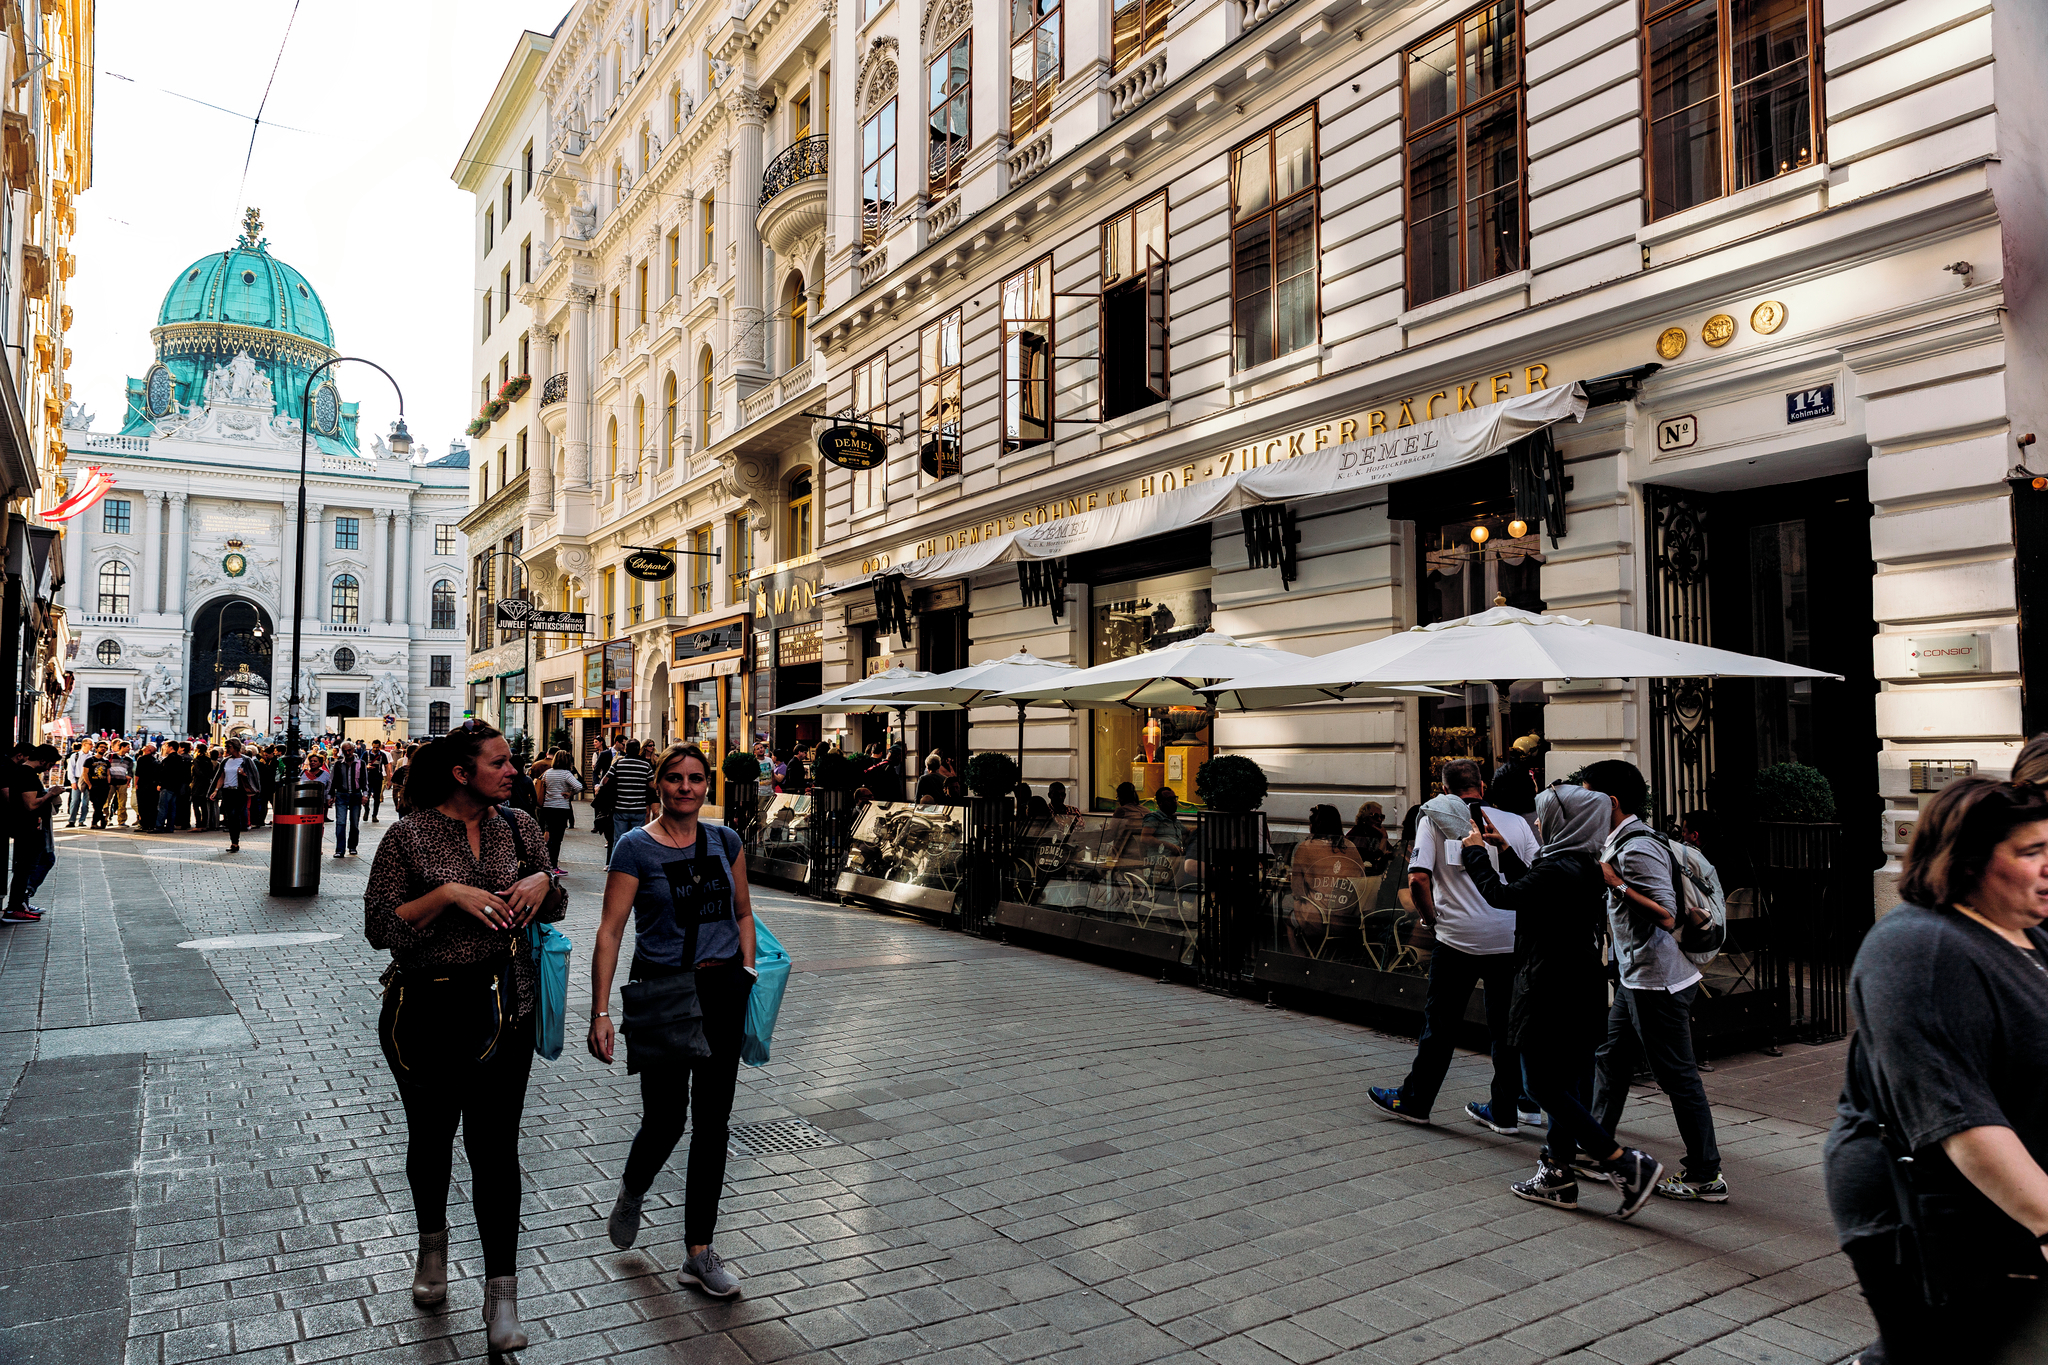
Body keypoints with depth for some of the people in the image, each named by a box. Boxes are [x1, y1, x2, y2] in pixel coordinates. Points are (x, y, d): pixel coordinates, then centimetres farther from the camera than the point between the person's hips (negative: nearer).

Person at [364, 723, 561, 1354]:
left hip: (503, 1008, 1)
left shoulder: (519, 826, 2)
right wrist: (448, 894, -23)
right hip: (428, 1008, -1)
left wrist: (544, 882, -10)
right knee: (431, 1134, 18)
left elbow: (552, 912, 13)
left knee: (495, 1146, -2)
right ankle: (432, 1241, 46)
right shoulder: (410, 835, -8)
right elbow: (379, 927, -10)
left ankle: (501, 1293, 8)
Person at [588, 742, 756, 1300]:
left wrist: (747, 973, 6)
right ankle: (631, 1192, 37)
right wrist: (600, 1013, -14)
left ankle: (700, 1253, 17)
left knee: (712, 1122, 5)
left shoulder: (725, 842, 5)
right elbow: (610, 931, -10)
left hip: (722, 991, 4)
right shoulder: (635, 847, -7)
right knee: (666, 1119, 0)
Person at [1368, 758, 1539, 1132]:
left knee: (1440, 1024, 9)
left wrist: (1431, 917, 4)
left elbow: (1418, 880, -11)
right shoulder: (1515, 822, 5)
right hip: (1511, 939, 2)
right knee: (1506, 1027, 12)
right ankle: (1504, 1111, 21)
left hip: (1458, 937, -2)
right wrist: (1523, 916, 16)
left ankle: (1415, 1101, 22)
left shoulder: (1435, 819, -1)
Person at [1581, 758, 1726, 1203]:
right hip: (1636, 979, 11)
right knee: (1610, 1060, 17)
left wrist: (1615, 883, -23)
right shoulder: (1619, 843, 12)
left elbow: (1666, 916, -25)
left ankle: (1706, 1177, 10)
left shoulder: (1638, 849, -20)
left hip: (1657, 982, -11)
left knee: (1678, 1076, -1)